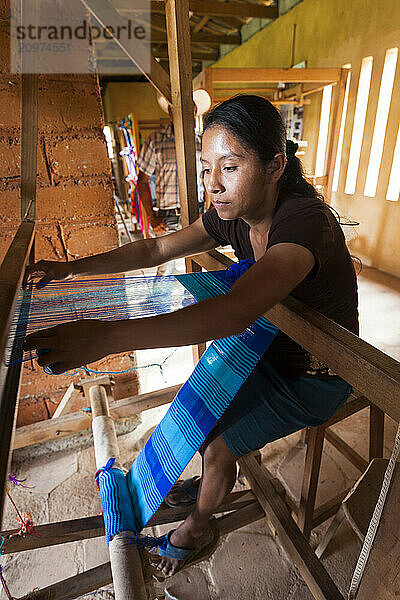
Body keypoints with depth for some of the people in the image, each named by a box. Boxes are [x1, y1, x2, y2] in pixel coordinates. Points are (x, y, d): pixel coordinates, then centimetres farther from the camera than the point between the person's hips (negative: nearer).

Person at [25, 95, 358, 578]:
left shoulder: (305, 221, -32)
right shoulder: (232, 215, -8)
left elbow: (235, 312, -48)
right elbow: (156, 250, -3)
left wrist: (106, 336, -52)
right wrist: (72, 268, -7)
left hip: (315, 376, -6)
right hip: (270, 348, 7)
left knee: (215, 447, -5)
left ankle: (197, 525, 31)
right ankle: (207, 485, 41)